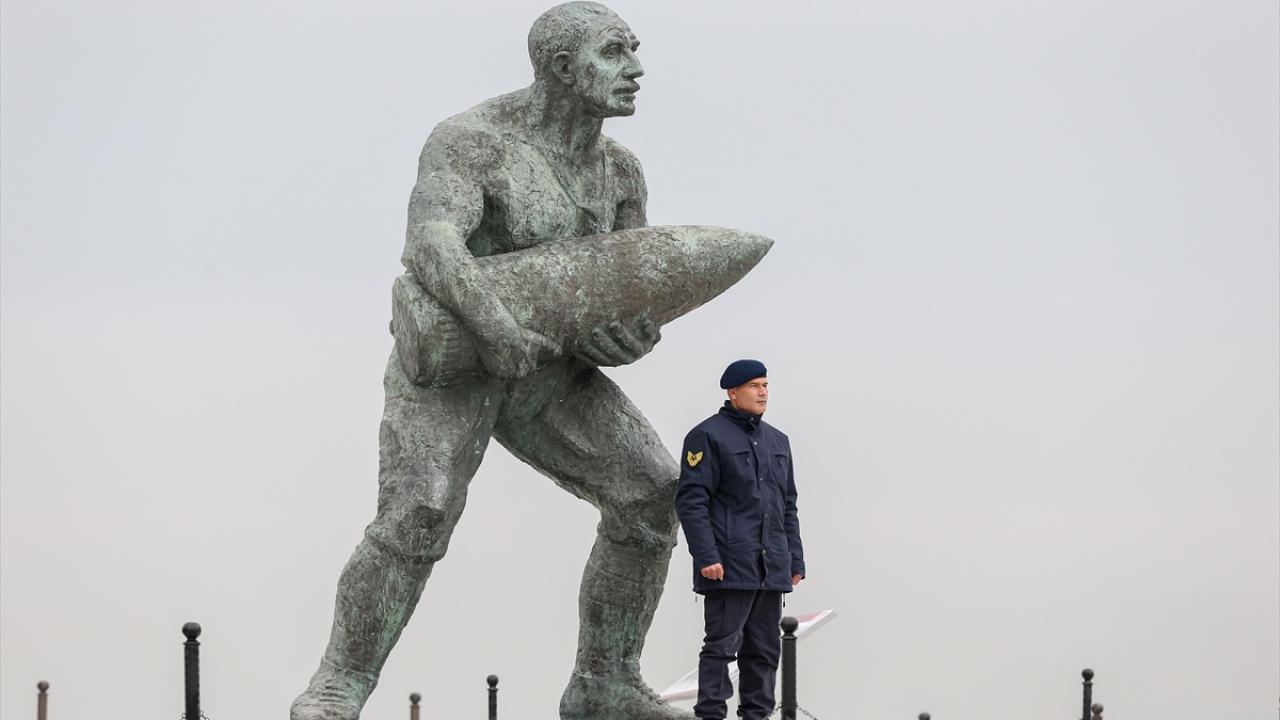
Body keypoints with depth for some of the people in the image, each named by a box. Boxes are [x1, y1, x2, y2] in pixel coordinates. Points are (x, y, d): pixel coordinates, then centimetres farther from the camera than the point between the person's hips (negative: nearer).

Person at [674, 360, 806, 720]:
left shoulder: (777, 441, 19)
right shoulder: (708, 436, -3)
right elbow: (690, 500, -9)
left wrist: (795, 560, 16)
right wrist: (706, 556, -17)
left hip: (772, 569, 7)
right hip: (729, 567, -7)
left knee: (764, 650, 8)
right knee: (721, 645, -8)